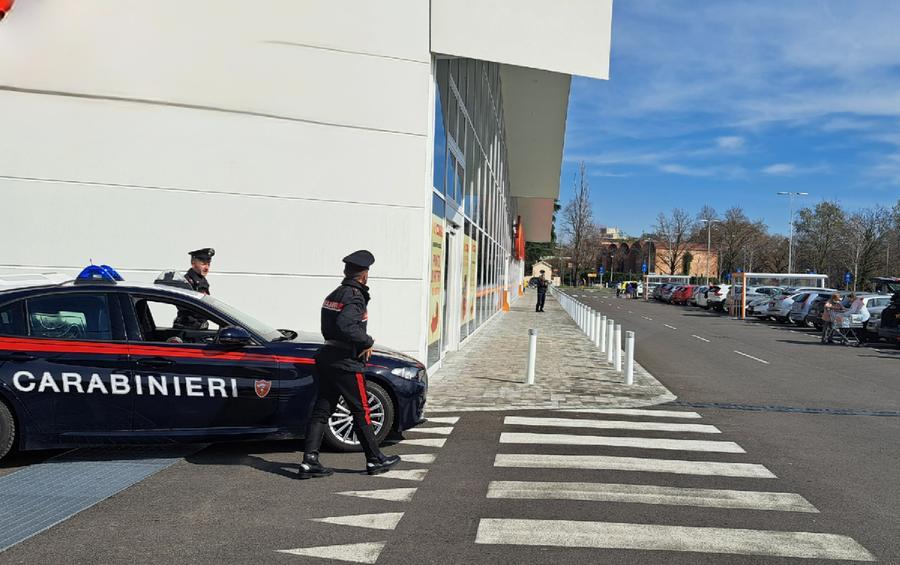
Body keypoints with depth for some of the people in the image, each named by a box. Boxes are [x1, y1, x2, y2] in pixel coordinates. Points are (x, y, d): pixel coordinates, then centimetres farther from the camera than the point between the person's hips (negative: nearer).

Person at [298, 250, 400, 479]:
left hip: (325, 358, 8)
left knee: (321, 411, 7)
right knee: (361, 413, 4)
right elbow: (345, 325, -30)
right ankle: (375, 460, 16)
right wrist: (368, 342, -17)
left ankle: (309, 461, 3)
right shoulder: (355, 297, -14)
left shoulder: (333, 295, 15)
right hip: (346, 363, -8)